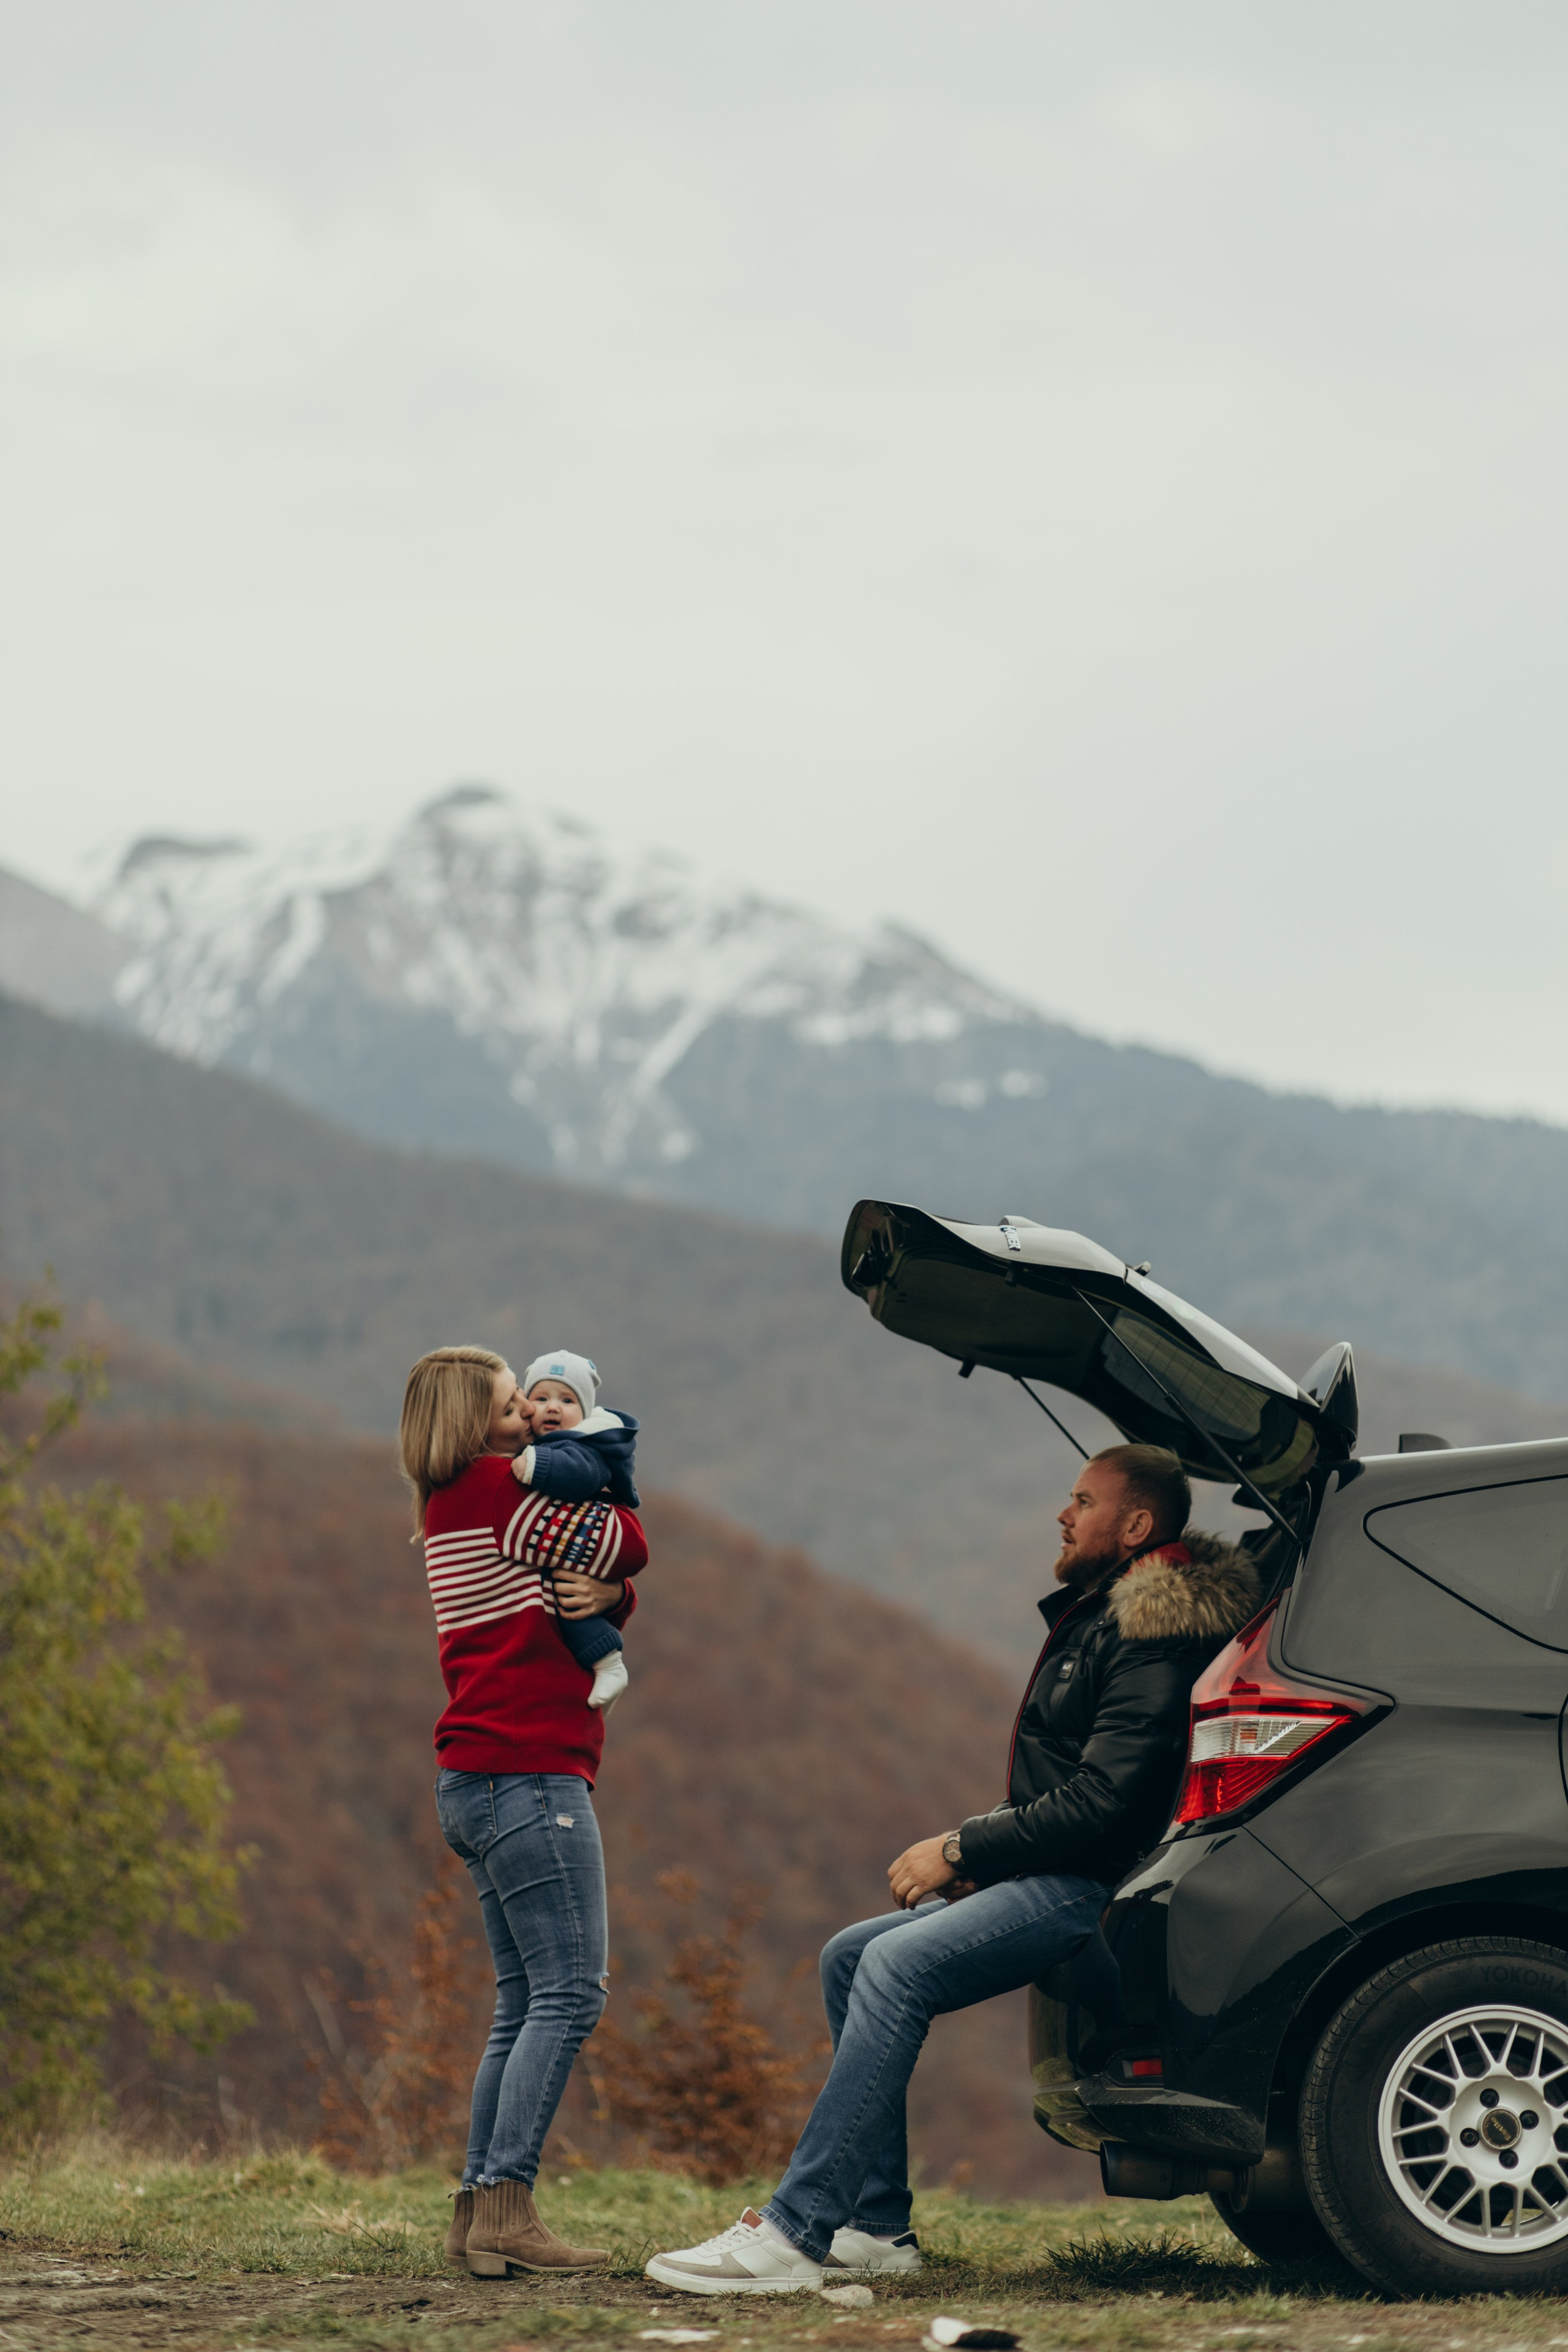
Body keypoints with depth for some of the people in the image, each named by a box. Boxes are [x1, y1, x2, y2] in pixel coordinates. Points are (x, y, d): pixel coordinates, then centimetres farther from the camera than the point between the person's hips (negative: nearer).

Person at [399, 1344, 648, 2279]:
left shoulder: (457, 1510, 20)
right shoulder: (492, 1490, -9)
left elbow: (615, 1585, 16)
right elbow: (628, 1545, -6)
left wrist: (605, 1595, -8)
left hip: (484, 1782, 10)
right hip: (527, 1772, -10)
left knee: (527, 2006, 10)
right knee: (570, 1992, -12)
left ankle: (480, 2211, 7)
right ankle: (506, 2207, -18)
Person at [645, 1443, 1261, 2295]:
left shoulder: (1149, 1641, -13)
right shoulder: (1093, 1617, 20)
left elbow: (1101, 1802, -22)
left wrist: (962, 1849, -14)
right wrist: (975, 1855, 8)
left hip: (1090, 1888, -11)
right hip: (1046, 1880, 11)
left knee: (897, 1965, -27)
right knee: (851, 1957, 8)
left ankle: (795, 2232, -31)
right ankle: (877, 2227, 4)